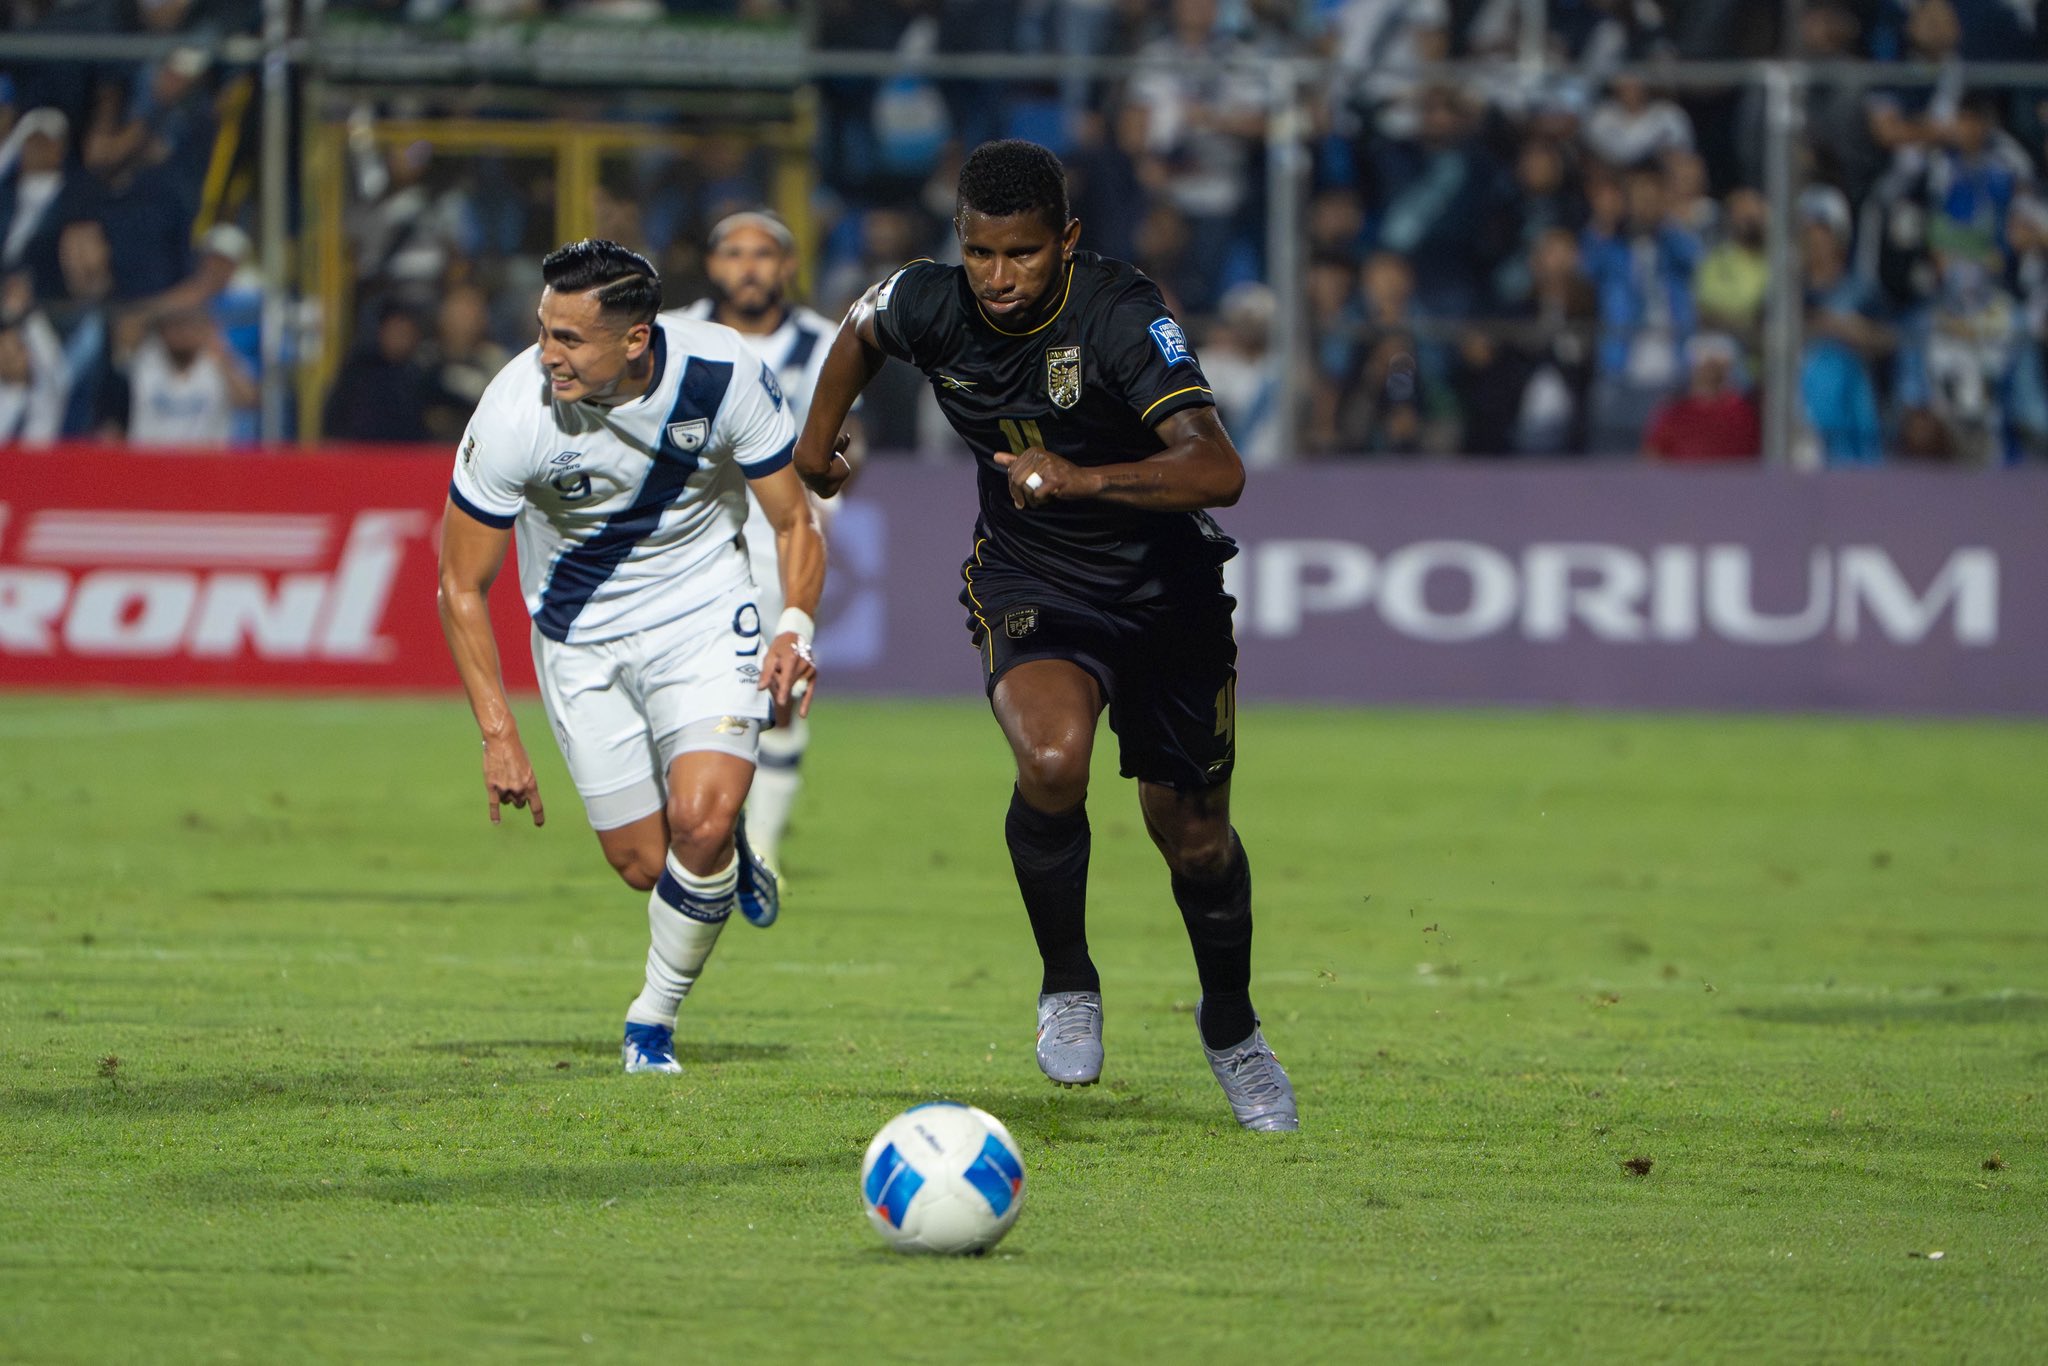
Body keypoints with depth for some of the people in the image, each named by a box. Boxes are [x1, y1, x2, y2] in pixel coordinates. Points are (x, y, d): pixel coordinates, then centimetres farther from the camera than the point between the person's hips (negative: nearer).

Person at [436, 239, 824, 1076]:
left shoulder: (722, 375, -22)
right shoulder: (515, 411, -25)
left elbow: (794, 523, -6)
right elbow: (461, 585, -13)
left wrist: (795, 627, -25)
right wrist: (499, 735, -18)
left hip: (705, 614, 0)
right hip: (581, 639, 1)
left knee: (700, 821, -21)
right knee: (642, 865, -1)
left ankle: (655, 1016, 3)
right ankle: (725, 863, 36)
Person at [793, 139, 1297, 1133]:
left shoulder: (1123, 315, -27)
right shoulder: (931, 306, -14)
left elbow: (1217, 471, -39)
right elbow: (863, 325, 13)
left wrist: (1082, 478, -50)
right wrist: (819, 433, 22)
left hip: (1162, 584, -1)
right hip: (1028, 584, 1)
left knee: (1192, 833, 10)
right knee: (1052, 761, -29)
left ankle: (1231, 1025, 40)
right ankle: (1067, 980, -4)